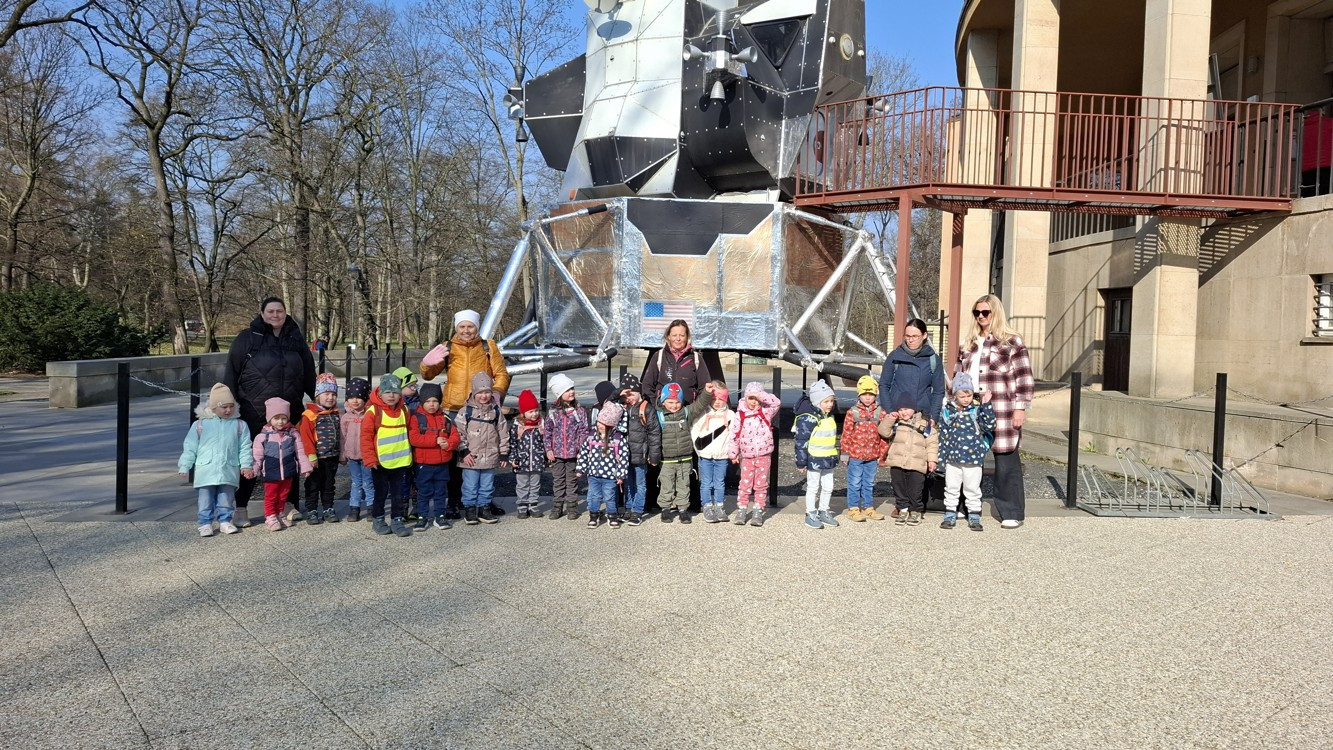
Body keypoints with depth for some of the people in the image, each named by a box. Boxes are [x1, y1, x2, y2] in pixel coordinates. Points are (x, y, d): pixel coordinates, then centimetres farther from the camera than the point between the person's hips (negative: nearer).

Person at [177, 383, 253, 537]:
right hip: (206, 470, -1)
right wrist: (184, 466, 1)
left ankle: (225, 521, 19)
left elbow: (245, 448, 6)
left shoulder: (240, 425, 4)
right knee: (206, 499, 3)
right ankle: (205, 523, 12)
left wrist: (246, 465, -2)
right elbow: (190, 447, 4)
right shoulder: (200, 424, 1)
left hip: (229, 471, 1)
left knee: (226, 499, 8)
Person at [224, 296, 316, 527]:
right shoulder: (247, 338, -2)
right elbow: (231, 373, -1)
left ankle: (293, 506, 20)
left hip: (290, 412, 3)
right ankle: (241, 508, 16)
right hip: (254, 414, -3)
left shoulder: (296, 338, 10)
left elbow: (309, 373, 15)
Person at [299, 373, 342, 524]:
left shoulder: (336, 414, 9)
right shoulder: (309, 415, -11)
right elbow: (306, 437, -14)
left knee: (329, 485, 15)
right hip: (317, 458, -5)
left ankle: (328, 509, 24)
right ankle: (311, 511, 12)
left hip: (332, 457, 5)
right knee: (313, 485, 5)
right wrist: (311, 456, -17)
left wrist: (341, 453, 14)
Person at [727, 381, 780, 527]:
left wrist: (761, 395, -26)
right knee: (745, 484, 4)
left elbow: (777, 403, -19)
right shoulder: (740, 415, -3)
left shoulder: (766, 412, -2)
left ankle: (758, 512, 14)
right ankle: (741, 510, 13)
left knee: (761, 485, 6)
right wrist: (733, 453, 2)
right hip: (747, 456, 0)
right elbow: (735, 434, 1)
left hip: (764, 455, 1)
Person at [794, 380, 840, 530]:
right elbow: (801, 441, -18)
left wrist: (835, 458, 24)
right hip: (814, 460, -7)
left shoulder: (830, 417, 9)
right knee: (813, 487, 4)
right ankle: (811, 514, 15)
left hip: (828, 460, 8)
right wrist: (801, 462, -17)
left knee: (828, 487, 14)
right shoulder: (808, 418, -18)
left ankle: (824, 512, 28)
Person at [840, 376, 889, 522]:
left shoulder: (880, 413, 2)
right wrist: (845, 454, -5)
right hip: (855, 456, -3)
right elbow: (846, 434, -5)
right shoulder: (852, 412, -6)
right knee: (854, 483, 5)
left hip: (873, 456, 3)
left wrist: (882, 454, 4)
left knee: (869, 483, 15)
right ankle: (853, 509, 14)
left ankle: (868, 507, 27)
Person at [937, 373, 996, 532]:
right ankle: (950, 515, 21)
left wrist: (986, 405, -19)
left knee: (972, 490, 8)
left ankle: (974, 516, 19)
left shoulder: (977, 410, -2)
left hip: (973, 459, -2)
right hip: (952, 459, 2)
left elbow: (989, 425, -15)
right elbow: (943, 434, 6)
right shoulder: (947, 411, 2)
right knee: (951, 489, 11)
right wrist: (943, 456, 5)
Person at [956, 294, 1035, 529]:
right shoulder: (968, 344, 19)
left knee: (1006, 463, -3)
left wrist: (1020, 408, -10)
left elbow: (1023, 378, -4)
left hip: (1002, 414, -6)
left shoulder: (1012, 342, 0)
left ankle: (1012, 513, 3)